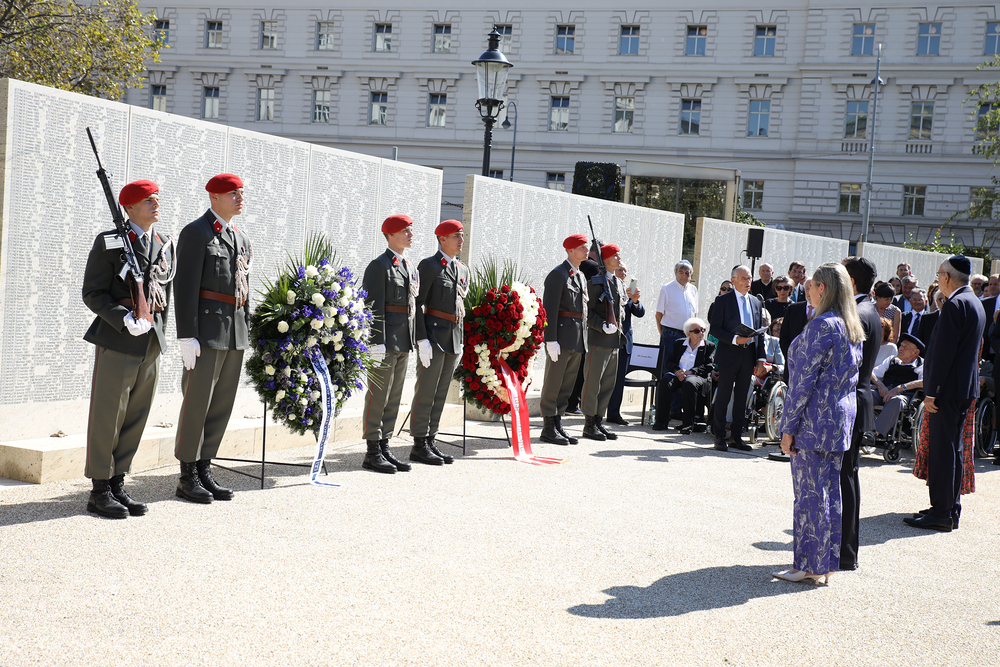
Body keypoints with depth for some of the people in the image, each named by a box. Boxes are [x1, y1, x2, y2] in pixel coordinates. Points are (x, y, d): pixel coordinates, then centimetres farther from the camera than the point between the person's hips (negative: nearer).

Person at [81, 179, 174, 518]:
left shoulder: (166, 244, 12)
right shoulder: (108, 243, -5)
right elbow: (92, 294, -7)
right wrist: (126, 320, -19)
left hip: (152, 344, 6)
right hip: (117, 343, -6)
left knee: (136, 417, 8)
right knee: (107, 417, -1)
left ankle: (117, 485, 18)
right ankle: (99, 491, 8)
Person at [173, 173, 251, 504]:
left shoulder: (241, 237, 17)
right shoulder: (196, 233, -7)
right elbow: (185, 287, -12)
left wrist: (246, 329, 15)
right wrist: (187, 336, -17)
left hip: (235, 332, 7)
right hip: (207, 331, -7)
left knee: (222, 405, 9)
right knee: (197, 403, -3)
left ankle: (204, 470, 18)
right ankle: (188, 478, 6)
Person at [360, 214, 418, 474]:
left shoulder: (411, 268, 18)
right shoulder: (379, 266, -8)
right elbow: (374, 306, -14)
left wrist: (414, 340, 15)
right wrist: (377, 342, -20)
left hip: (404, 344, 8)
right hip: (385, 341, -8)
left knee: (394, 398, 12)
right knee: (378, 396, -4)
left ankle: (385, 448, 19)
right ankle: (373, 453, 2)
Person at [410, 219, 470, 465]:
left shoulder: (463, 270, 16)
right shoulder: (428, 265, -6)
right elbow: (417, 304, -11)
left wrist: (461, 343, 16)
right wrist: (422, 339, -18)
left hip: (454, 338, 7)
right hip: (433, 336, -7)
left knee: (441, 393, 9)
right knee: (426, 392, -5)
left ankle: (430, 442, 15)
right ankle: (419, 446, 0)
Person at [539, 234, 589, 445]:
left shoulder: (581, 277, 19)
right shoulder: (558, 275, -8)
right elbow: (549, 309, -15)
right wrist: (551, 340, -20)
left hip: (578, 339, 8)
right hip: (561, 335, -8)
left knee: (567, 384, 10)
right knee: (553, 382, -3)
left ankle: (558, 424, 17)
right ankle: (548, 428, 2)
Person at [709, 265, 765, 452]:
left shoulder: (756, 302, 15)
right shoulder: (723, 301, -1)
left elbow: (760, 332, 15)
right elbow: (715, 329, -6)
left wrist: (760, 358, 7)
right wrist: (735, 339, -19)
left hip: (749, 356, 5)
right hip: (729, 354, -5)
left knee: (742, 396, 8)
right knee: (723, 396, -2)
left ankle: (736, 436, 16)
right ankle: (719, 436, 5)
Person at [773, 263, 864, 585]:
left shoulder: (822, 325, -16)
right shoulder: (853, 328, 11)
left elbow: (805, 380, -17)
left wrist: (789, 427, -14)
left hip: (816, 419, -9)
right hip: (842, 417, 9)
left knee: (810, 493, -2)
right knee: (831, 491, 13)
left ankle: (809, 566, 4)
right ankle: (827, 562, 19)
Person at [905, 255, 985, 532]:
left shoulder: (955, 304, -16)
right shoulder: (975, 303, 16)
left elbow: (943, 351, -20)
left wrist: (931, 392, -18)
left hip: (948, 388, -10)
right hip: (965, 388, 10)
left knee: (941, 449, -7)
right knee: (952, 448, 15)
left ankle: (941, 514, -5)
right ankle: (951, 509, 21)